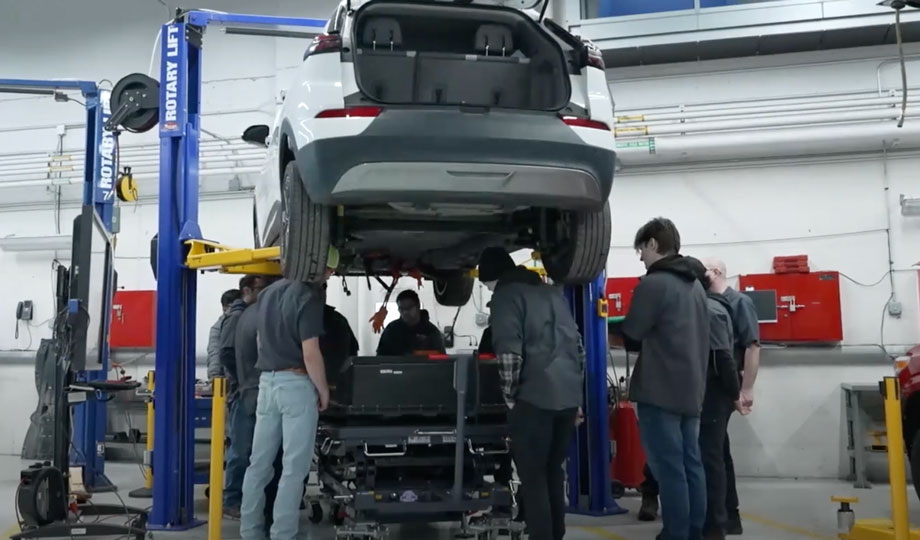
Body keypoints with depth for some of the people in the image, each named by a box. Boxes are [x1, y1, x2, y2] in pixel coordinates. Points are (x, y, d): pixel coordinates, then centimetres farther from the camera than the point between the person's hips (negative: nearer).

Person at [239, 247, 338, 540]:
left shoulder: (269, 292, 12)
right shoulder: (308, 297, -14)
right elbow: (310, 353, -18)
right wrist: (323, 390, -7)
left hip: (267, 381, 8)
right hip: (296, 384, -8)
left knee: (259, 462, 12)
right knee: (294, 466, -2)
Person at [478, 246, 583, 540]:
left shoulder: (506, 295, -2)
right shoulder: (553, 292, 20)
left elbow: (509, 352, -13)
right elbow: (577, 343, 21)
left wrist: (510, 395, -3)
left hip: (535, 397, -7)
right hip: (569, 395, 7)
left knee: (532, 476, 0)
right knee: (554, 471, 18)